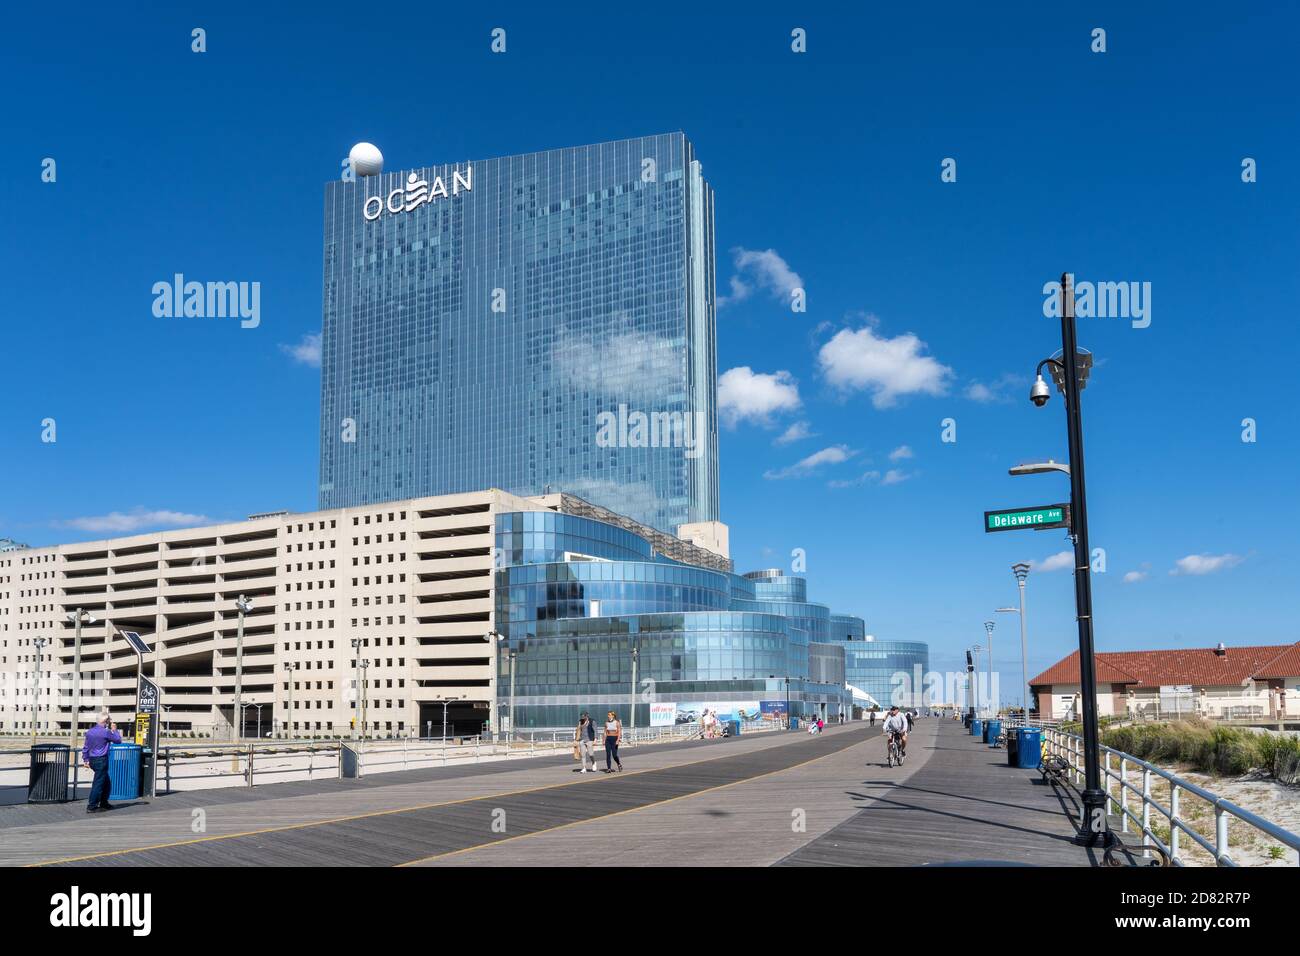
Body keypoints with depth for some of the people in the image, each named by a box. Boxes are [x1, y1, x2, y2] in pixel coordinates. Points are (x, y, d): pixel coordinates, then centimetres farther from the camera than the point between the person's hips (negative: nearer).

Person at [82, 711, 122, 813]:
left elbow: (86, 747, 12)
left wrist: (85, 759, 19)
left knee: (106, 782, 19)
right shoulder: (106, 732, -14)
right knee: (98, 783, -3)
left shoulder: (89, 731, 8)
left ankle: (104, 803, 27)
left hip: (92, 760, 8)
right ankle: (91, 806, -3)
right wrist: (114, 730, 10)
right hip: (101, 760, -8)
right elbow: (118, 740, -1)